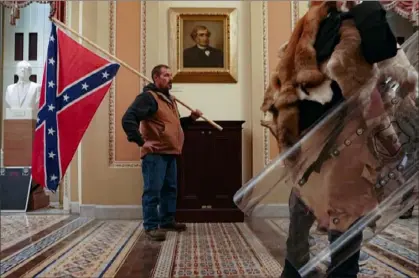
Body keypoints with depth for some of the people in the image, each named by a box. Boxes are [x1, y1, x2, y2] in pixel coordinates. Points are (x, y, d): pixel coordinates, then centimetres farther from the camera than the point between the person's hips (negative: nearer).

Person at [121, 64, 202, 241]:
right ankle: (151, 227, 5)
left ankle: (167, 221, 29)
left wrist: (191, 118, 14)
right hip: (155, 154, -10)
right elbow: (128, 119, -21)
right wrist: (141, 141, -23)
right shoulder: (148, 96, -11)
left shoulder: (169, 99, 20)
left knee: (170, 189, 16)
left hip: (170, 153, 10)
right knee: (153, 191, -5)